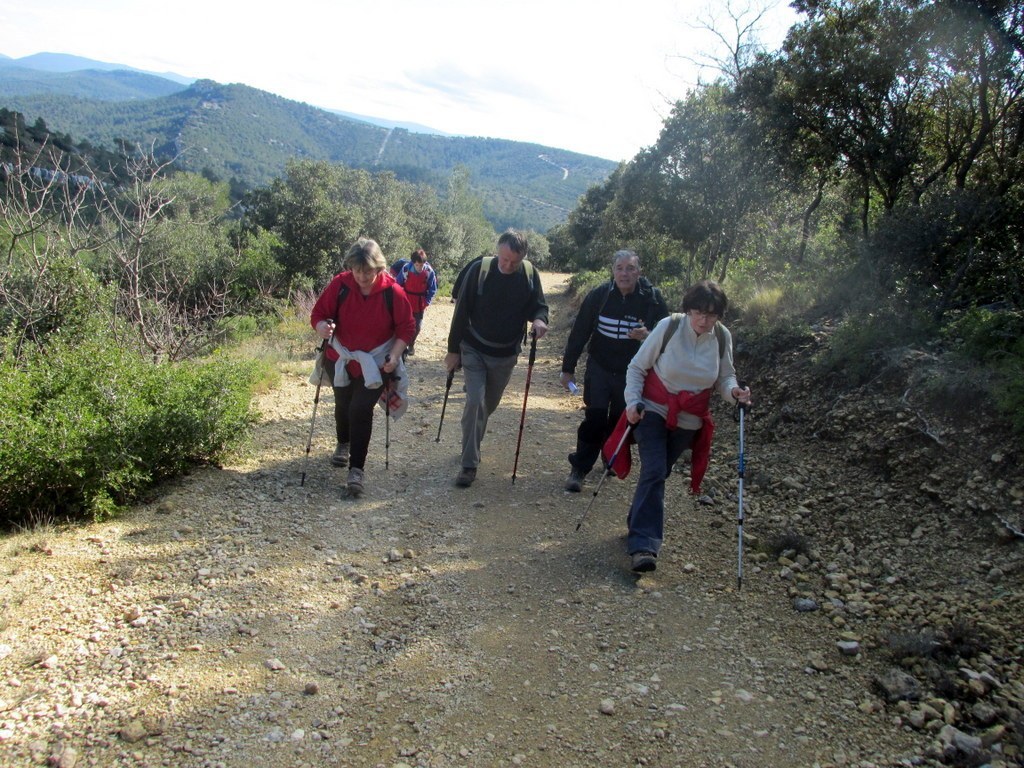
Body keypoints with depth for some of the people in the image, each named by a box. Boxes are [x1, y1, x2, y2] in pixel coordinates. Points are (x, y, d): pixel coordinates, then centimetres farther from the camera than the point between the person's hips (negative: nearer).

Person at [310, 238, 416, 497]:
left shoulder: (393, 291, -18)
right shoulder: (340, 284, -16)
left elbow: (407, 327, -8)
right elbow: (318, 314, -8)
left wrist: (395, 355, -20)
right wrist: (323, 328, -31)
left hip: (377, 363, -2)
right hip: (340, 359, 3)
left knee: (361, 408, -14)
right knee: (343, 404, 20)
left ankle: (357, 468, -4)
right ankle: (343, 444, 51)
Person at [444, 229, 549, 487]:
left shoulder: (530, 274, -9)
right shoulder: (480, 269, -16)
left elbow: (539, 306, 2)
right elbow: (462, 311, -10)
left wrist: (539, 319, -24)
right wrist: (453, 349, -7)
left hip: (506, 355, 3)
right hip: (474, 350, -3)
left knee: (488, 404, 15)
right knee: (475, 401, -15)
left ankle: (471, 446, 39)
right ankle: (469, 464, -8)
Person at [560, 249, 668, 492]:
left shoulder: (652, 299, -11)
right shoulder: (599, 295, -9)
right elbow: (579, 332, -2)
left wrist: (648, 336, -28)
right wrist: (568, 368, 1)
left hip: (631, 373, 1)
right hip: (599, 369, 0)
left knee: (620, 421, 12)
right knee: (595, 417, -8)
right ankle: (579, 469, 3)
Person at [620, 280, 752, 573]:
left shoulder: (722, 337, -6)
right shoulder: (668, 326, -15)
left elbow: (725, 376, 5)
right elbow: (637, 367, -6)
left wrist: (733, 391, -17)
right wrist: (632, 401, -18)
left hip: (689, 422, 3)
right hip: (653, 411, -3)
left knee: (658, 473, 10)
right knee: (653, 472, -15)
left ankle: (638, 525, 31)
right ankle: (643, 544, -17)